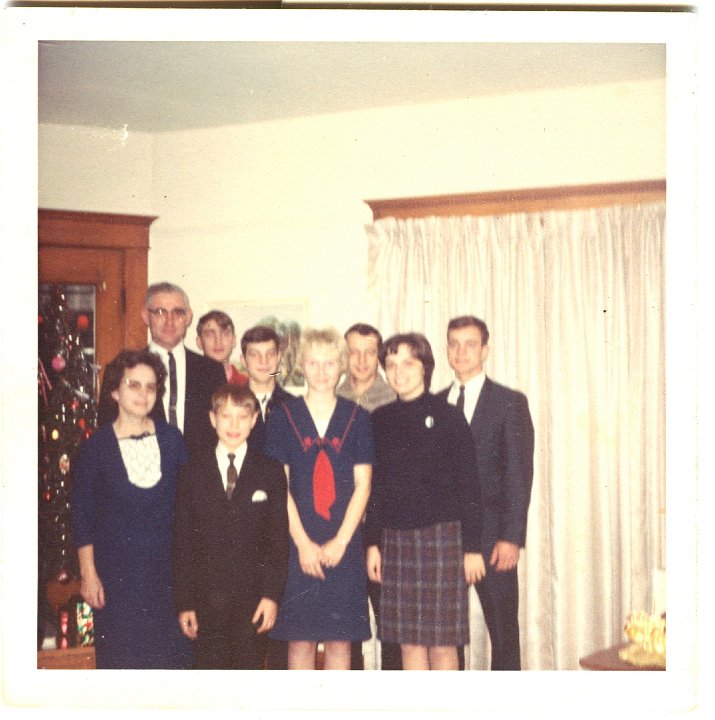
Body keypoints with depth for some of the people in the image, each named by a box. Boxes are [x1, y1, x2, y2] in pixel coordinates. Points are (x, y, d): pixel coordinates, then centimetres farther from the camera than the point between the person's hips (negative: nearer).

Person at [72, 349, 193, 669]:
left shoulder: (171, 438, 0)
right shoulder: (96, 447, -5)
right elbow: (82, 515, -2)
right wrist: (88, 574, -4)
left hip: (167, 568, 2)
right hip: (116, 570, -2)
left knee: (170, 652, 7)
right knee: (122, 653, 5)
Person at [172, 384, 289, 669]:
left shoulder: (270, 472, 4)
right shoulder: (193, 472, 5)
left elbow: (279, 539, 2)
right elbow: (182, 541, 4)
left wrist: (272, 594, -8)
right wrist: (183, 602, -1)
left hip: (253, 596, 0)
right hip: (207, 598, 1)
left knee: (249, 673, 4)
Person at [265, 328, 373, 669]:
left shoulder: (357, 418, 5)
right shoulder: (283, 416, 3)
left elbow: (362, 485, 2)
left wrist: (340, 542, -8)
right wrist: (303, 543, -9)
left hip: (344, 545, 1)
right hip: (296, 544, -1)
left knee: (340, 638, 4)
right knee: (299, 638, 3)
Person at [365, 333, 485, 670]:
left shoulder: (446, 417, -3)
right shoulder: (380, 420, 8)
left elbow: (468, 486, -4)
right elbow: (375, 486, 11)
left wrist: (472, 547, -7)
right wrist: (373, 542, 6)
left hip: (442, 536, -4)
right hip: (395, 538, 4)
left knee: (442, 639, 1)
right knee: (408, 640, 7)